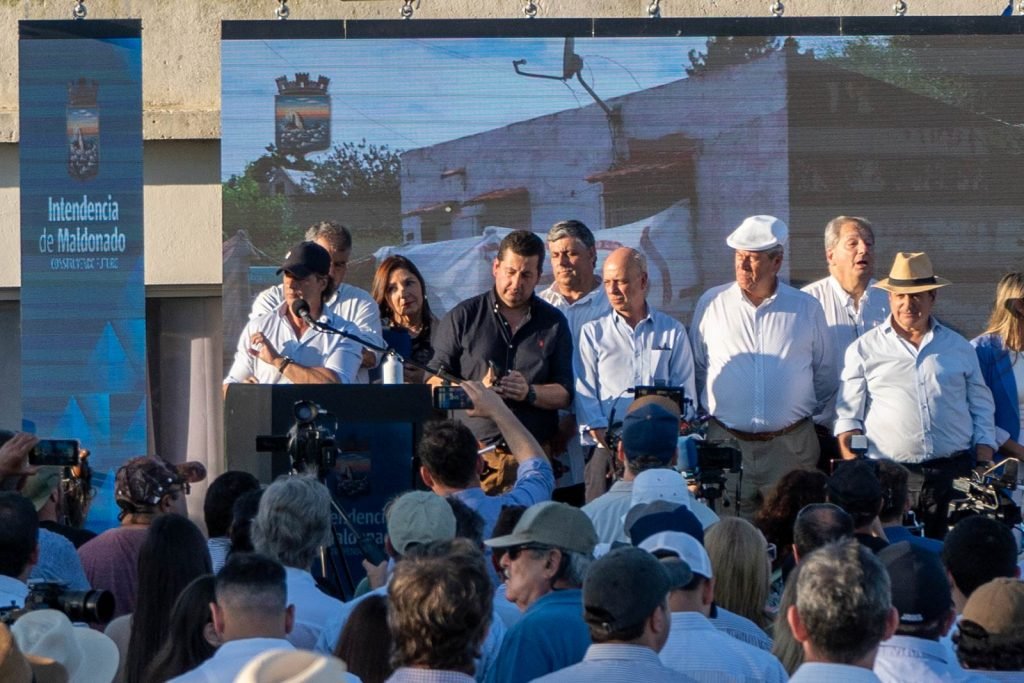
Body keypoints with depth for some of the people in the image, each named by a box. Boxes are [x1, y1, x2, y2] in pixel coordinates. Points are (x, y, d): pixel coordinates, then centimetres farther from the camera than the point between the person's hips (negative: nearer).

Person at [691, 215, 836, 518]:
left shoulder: (807, 308, 5)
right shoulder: (711, 303, 4)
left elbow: (825, 371, 15)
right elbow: (696, 367, 13)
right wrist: (708, 410, 11)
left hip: (791, 447, 0)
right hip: (727, 444, 0)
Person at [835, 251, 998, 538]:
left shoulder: (959, 348, 15)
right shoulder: (864, 350, 9)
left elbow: (982, 410, 17)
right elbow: (848, 417, 7)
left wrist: (984, 469, 5)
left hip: (954, 473, 2)